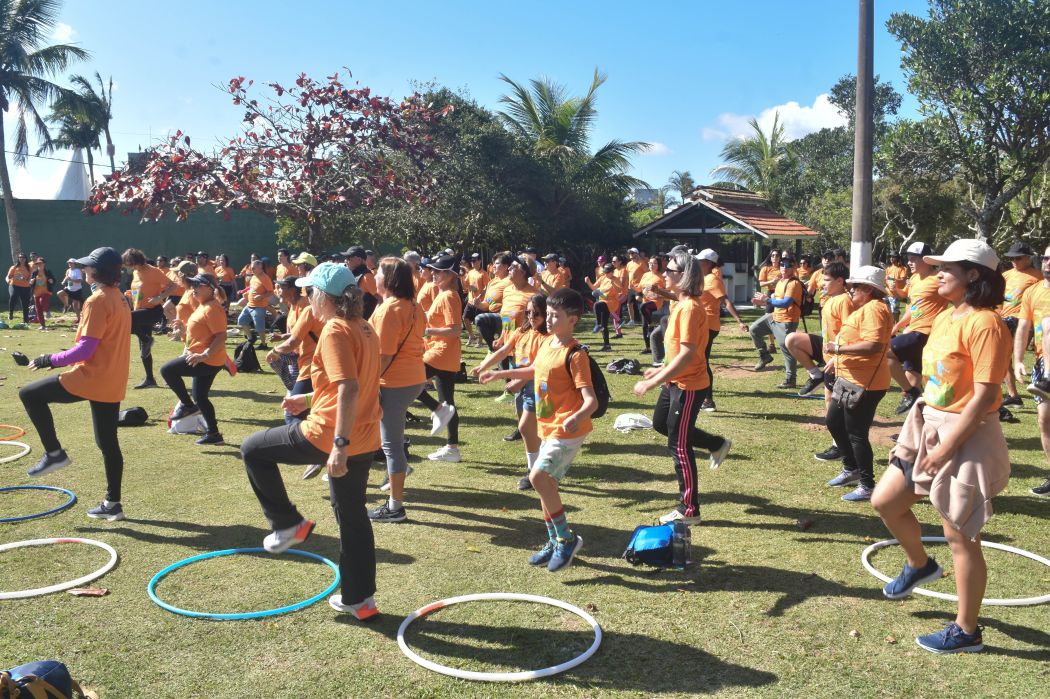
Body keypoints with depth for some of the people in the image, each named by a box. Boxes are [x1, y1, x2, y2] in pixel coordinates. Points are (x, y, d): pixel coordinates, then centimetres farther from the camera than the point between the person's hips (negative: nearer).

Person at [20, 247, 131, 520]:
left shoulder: (97, 301, -15)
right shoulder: (120, 298, 12)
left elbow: (85, 348, -20)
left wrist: (50, 360, -10)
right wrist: (63, 357, 21)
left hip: (90, 379, -9)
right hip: (113, 384, 9)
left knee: (30, 394, 6)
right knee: (108, 444, 13)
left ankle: (54, 453, 6)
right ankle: (112, 504, 18)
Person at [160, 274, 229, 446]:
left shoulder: (212, 308, -17)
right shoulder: (203, 306, 15)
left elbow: (221, 336, -25)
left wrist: (204, 354, -31)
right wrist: (187, 352, 27)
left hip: (208, 360, -11)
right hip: (206, 360, 11)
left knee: (167, 370, -11)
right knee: (200, 397, 14)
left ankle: (187, 405, 1)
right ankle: (213, 434, 18)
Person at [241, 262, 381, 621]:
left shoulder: (335, 330, -15)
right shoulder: (364, 328, 11)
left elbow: (349, 388, -26)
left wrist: (339, 445, -28)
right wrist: (309, 399, 27)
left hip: (328, 437, -9)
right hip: (365, 441, 9)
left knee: (253, 450, 11)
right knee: (353, 515, 19)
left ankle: (288, 523, 14)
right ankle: (360, 599, 26)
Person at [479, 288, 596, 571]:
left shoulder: (574, 354, -19)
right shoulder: (547, 343, 7)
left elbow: (591, 400, -26)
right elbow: (535, 370, 29)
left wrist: (577, 417, -46)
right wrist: (499, 374, 32)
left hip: (568, 430, -9)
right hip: (548, 427, 9)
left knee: (538, 476, -18)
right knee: (545, 482, 13)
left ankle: (567, 538, -2)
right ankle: (554, 542, 28)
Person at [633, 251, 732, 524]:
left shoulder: (690, 308, -23)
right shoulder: (681, 304, 7)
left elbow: (687, 353, -30)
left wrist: (652, 383, -30)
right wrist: (661, 370, 19)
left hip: (689, 386, -10)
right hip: (676, 381, 10)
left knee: (679, 445, -1)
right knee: (660, 423, 26)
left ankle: (689, 511, 11)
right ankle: (717, 444, 36)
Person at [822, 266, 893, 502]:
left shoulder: (874, 309, -19)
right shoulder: (865, 308, 16)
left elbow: (873, 345, -31)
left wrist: (838, 348, -25)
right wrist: (838, 358, 20)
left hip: (864, 383, -11)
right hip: (850, 379, 11)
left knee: (856, 434, -2)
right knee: (833, 422, 20)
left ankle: (867, 486, 10)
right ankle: (851, 469, 35)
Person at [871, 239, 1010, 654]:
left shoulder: (984, 324, -19)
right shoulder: (945, 317, 9)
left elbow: (984, 396, -23)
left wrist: (947, 447, -21)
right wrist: (924, 425, 12)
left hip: (966, 438, -9)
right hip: (928, 426, 9)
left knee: (960, 537, 3)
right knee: (885, 501, 14)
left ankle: (966, 631, 19)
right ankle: (919, 564, 40)